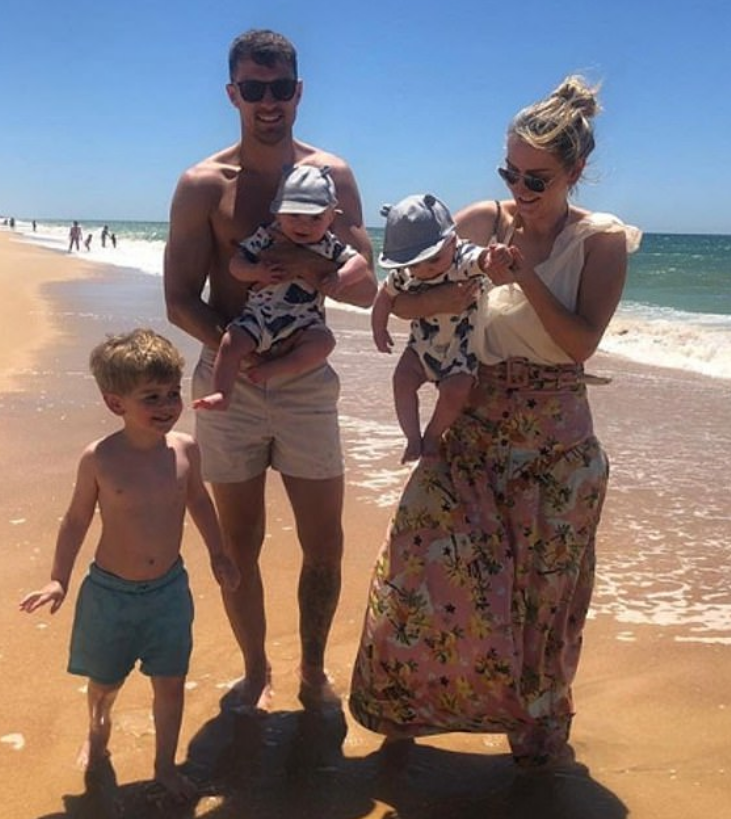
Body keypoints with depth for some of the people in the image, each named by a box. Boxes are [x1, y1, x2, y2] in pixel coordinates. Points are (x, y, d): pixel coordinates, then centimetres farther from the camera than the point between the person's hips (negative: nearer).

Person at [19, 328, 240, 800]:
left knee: (171, 683, 11)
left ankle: (166, 765, 34)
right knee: (106, 681, 19)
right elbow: (77, 519, -6)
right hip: (111, 592, -2)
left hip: (169, 588, 2)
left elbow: (197, 499, 8)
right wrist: (59, 580, -7)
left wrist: (218, 553, 15)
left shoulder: (185, 449, -11)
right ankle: (99, 729, 54)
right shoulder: (100, 459, -20)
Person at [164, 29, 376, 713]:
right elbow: (180, 300, -4)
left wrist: (316, 269, -22)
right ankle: (255, 671, 31)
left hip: (308, 381, 1)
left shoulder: (331, 174, 3)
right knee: (239, 546, 10)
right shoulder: (203, 185, -3)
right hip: (228, 382, -1)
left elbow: (366, 288, -1)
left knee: (325, 546, 6)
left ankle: (312, 673, 28)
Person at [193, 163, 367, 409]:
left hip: (303, 325, 0)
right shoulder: (265, 237, -4)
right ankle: (222, 394, -13)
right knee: (232, 342, -21)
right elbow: (236, 264, -3)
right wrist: (256, 272, -24)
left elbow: (359, 261, -1)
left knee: (323, 342, -27)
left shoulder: (328, 245, -1)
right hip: (258, 318, 0)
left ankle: (273, 369, -24)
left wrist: (339, 277, -20)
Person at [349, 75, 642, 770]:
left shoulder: (602, 241, -5)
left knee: (542, 593, 10)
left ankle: (539, 729, 34)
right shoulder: (483, 222, 0)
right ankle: (407, 711, 19)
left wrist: (523, 274, -20)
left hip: (556, 445, -2)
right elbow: (401, 302, -3)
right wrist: (462, 289, -22)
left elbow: (580, 343, -14)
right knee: (421, 565, -4)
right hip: (473, 431, 2)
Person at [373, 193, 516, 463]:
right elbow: (386, 297, 7)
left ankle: (433, 435, 7)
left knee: (454, 391, -19)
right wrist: (379, 329, 14)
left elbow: (483, 259, -51)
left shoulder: (465, 259, -28)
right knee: (403, 380, -13)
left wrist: (495, 260, -74)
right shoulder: (403, 275, -12)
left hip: (464, 347, -4)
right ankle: (413, 438, 2)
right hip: (424, 344, 4)